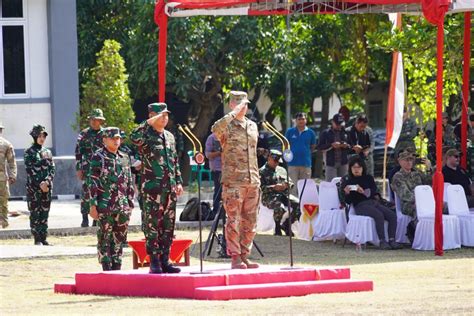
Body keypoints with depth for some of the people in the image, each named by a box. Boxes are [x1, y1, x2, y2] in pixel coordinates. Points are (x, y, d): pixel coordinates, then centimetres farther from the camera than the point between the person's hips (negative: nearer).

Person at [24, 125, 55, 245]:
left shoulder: (47, 152, 12)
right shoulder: (29, 152, -2)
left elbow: (52, 169, 6)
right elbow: (30, 170, -8)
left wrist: (47, 182, -11)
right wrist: (40, 184, -14)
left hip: (47, 187, 4)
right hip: (33, 187, -4)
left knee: (45, 213, 5)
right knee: (35, 213, -3)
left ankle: (43, 238, 9)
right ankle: (37, 239, -1)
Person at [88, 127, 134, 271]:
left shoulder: (124, 157, 13)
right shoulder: (98, 157, -4)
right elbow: (93, 183, -7)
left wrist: (130, 203, 13)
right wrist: (93, 205, -12)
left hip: (123, 207, 5)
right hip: (105, 205, -5)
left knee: (120, 238, 7)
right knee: (105, 237, -2)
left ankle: (117, 267, 13)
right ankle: (106, 268, 0)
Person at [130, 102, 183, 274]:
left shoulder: (169, 137, 16)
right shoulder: (146, 136, -5)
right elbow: (134, 137, -30)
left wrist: (179, 182, 16)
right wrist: (150, 122, -25)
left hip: (170, 188, 7)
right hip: (152, 188, -7)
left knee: (168, 226, 8)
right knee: (152, 225, -4)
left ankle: (165, 260, 13)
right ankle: (154, 261, -2)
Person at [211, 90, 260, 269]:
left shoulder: (252, 126, 18)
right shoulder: (227, 126, -2)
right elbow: (216, 128, -28)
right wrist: (234, 113, -22)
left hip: (252, 181, 6)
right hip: (233, 181, -6)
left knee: (250, 222, 7)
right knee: (233, 221, -7)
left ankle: (244, 256, 14)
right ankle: (235, 258, -4)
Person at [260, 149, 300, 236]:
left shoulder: (282, 170, 22)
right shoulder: (262, 171, 4)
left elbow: (291, 183, 21)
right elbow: (261, 187, -8)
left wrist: (286, 185, -4)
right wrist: (274, 187, -19)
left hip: (284, 194, 6)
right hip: (269, 196, -6)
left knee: (298, 204, -20)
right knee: (280, 207, -37)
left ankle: (287, 225, -3)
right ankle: (278, 228, -11)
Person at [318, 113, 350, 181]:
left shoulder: (345, 133, 10)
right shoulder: (326, 133, 2)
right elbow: (319, 146, -4)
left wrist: (346, 145, -8)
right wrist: (331, 145, -16)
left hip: (343, 163, 3)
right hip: (331, 163, -3)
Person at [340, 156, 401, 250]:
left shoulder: (368, 178, 19)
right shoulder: (346, 180, 10)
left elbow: (373, 192, 3)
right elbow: (347, 201, 3)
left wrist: (363, 192, -17)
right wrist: (346, 193, -19)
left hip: (373, 202, 5)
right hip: (360, 205, -5)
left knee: (392, 215, -20)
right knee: (379, 215, -33)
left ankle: (392, 240, -22)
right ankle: (382, 242, -34)